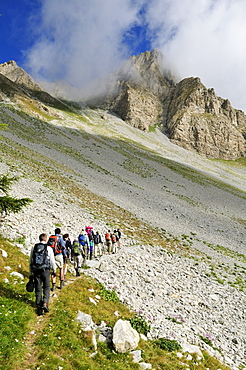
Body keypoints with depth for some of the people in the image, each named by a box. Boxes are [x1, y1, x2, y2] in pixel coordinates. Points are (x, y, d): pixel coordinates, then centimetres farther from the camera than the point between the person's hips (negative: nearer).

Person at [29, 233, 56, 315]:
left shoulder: (33, 248, 4)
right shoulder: (49, 248, -3)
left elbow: (30, 261, 8)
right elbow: (52, 261, 1)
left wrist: (31, 273, 17)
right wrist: (54, 270, 16)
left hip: (36, 271, 2)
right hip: (45, 270, -2)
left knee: (38, 289, 11)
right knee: (46, 287, 13)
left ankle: (39, 306, 12)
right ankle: (45, 303, -1)